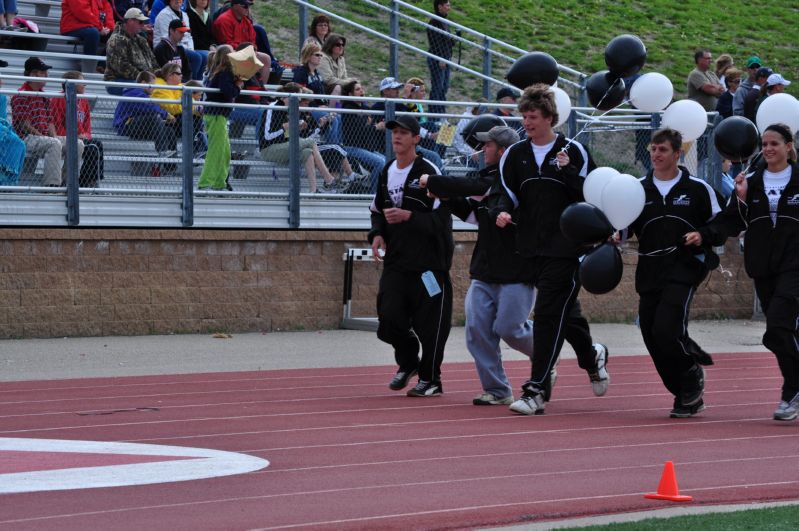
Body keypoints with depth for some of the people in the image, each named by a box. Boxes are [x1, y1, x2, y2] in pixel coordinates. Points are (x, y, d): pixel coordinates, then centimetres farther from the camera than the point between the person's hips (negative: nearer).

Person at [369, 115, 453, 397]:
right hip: (395, 261, 6)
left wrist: (408, 216, -24)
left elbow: (442, 217, -14)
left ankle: (430, 379, 14)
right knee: (389, 317, -2)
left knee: (429, 323, -1)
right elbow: (377, 209, 24)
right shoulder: (387, 172, 12)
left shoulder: (428, 171, -10)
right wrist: (377, 233, 5)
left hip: (428, 261, -6)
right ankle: (407, 363, 26)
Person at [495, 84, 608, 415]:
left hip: (566, 248, -5)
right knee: (563, 313, 13)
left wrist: (567, 170, -16)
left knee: (548, 315, -12)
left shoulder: (573, 152, -3)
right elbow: (509, 193, 14)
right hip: (531, 248, 5)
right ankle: (592, 356, 39)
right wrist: (503, 212, -7)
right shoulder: (515, 155, 10)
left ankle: (536, 390, -14)